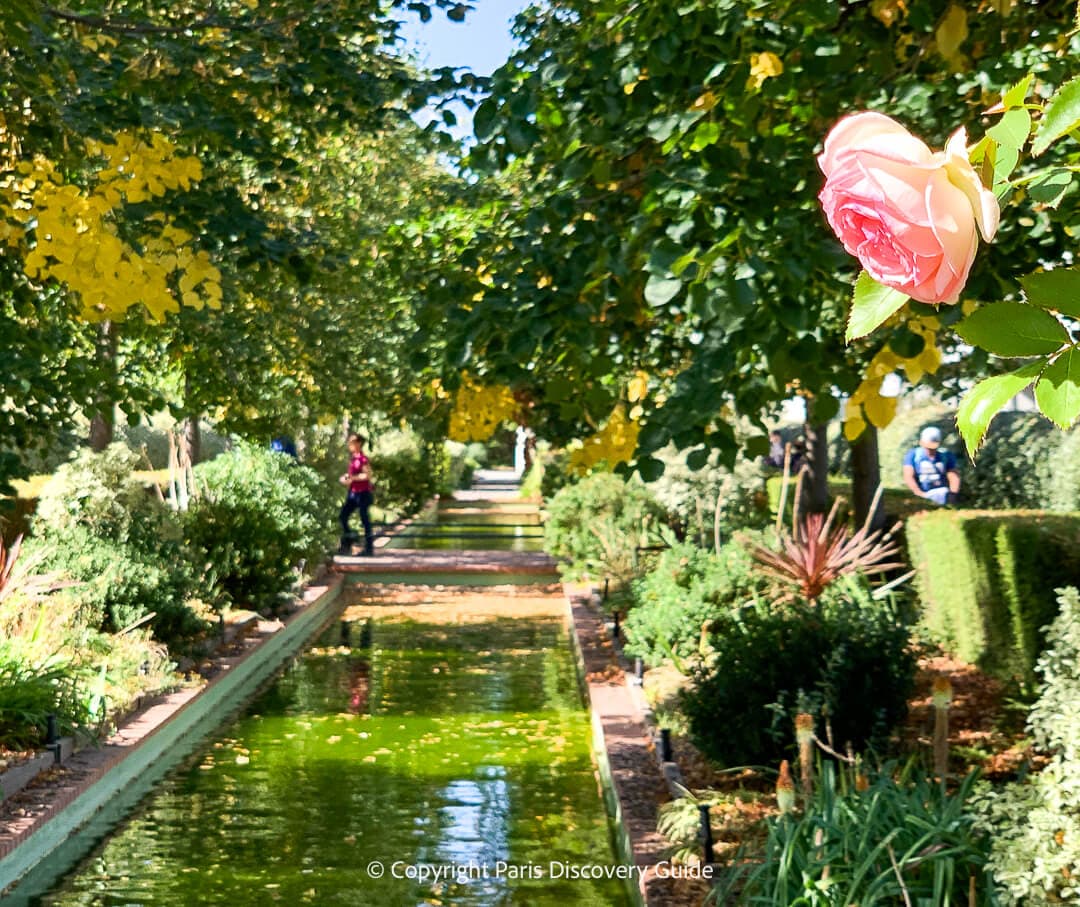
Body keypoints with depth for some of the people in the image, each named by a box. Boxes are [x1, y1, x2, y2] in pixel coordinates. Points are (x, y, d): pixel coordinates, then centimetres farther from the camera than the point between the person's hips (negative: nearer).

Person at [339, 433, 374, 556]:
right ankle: (346, 545, 20)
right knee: (342, 517, 8)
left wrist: (352, 478, -24)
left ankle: (369, 549, 8)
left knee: (365, 520, -1)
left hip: (363, 493, -9)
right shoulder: (352, 458, 10)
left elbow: (367, 475, -24)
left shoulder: (362, 459, -15)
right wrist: (345, 476, 3)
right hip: (353, 493, 9)